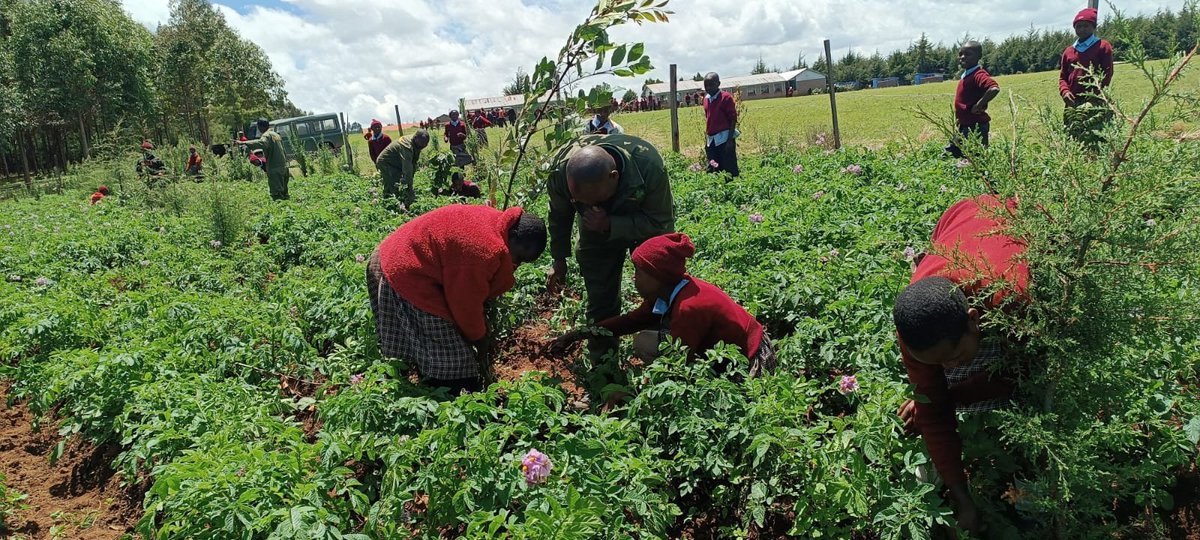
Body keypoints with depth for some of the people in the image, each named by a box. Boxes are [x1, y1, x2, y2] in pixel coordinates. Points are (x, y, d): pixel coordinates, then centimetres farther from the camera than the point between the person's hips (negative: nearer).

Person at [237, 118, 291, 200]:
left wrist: (244, 143, -39)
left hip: (275, 169, -9)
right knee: (283, 193, 16)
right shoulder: (276, 135, 19)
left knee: (277, 194, -10)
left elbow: (261, 143, -34)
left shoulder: (267, 135, -10)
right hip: (284, 167, 9)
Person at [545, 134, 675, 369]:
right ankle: (601, 361, 19)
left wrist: (610, 225, -41)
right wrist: (559, 260, 0)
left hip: (646, 222, -1)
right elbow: (559, 216, -9)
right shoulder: (560, 170, -31)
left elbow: (661, 223, -29)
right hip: (597, 227, 2)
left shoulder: (649, 166, -41)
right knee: (600, 299, 3)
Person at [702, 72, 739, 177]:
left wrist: (730, 140, -14)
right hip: (711, 140, 7)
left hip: (724, 138, -7)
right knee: (713, 171, 9)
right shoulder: (706, 99, 13)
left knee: (729, 170, -6)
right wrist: (707, 140, 16)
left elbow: (733, 119, -8)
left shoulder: (726, 97, -7)